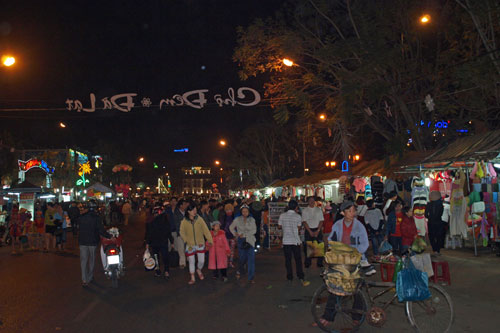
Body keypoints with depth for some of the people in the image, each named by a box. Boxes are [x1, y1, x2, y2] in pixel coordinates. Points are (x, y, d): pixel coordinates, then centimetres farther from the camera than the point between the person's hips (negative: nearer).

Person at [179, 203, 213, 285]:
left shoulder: (199, 219, -8)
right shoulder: (184, 222, -7)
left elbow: (205, 230, -7)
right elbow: (182, 233, -1)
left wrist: (210, 239, -11)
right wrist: (187, 241, -11)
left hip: (200, 244, 1)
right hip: (190, 245, 0)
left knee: (201, 261, 5)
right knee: (191, 261, 7)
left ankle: (199, 270, 38)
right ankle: (193, 278, 23)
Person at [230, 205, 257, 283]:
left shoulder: (252, 220, 2)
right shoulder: (237, 219, 1)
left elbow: (254, 230, -4)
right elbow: (231, 227, 14)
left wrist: (244, 234, -11)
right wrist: (235, 234, 1)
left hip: (250, 241, 0)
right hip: (241, 241, 0)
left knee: (251, 259, -8)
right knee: (242, 258, 3)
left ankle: (251, 277, -3)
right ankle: (239, 271, 34)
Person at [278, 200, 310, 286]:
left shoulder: (282, 216, -1)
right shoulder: (298, 216, -6)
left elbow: (280, 226, 9)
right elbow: (298, 227, 1)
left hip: (286, 241, 2)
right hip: (295, 241, -2)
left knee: (288, 260, 9)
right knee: (298, 260, 3)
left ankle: (290, 278, 13)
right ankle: (301, 278, -2)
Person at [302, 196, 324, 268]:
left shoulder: (319, 210, 9)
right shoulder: (305, 210, 5)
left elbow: (321, 221, 4)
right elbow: (304, 222, -2)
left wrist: (317, 231, -8)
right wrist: (310, 232, -10)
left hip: (317, 230, 1)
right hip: (308, 230, -1)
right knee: (308, 246, -2)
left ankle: (320, 262, 6)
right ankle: (308, 263, 9)